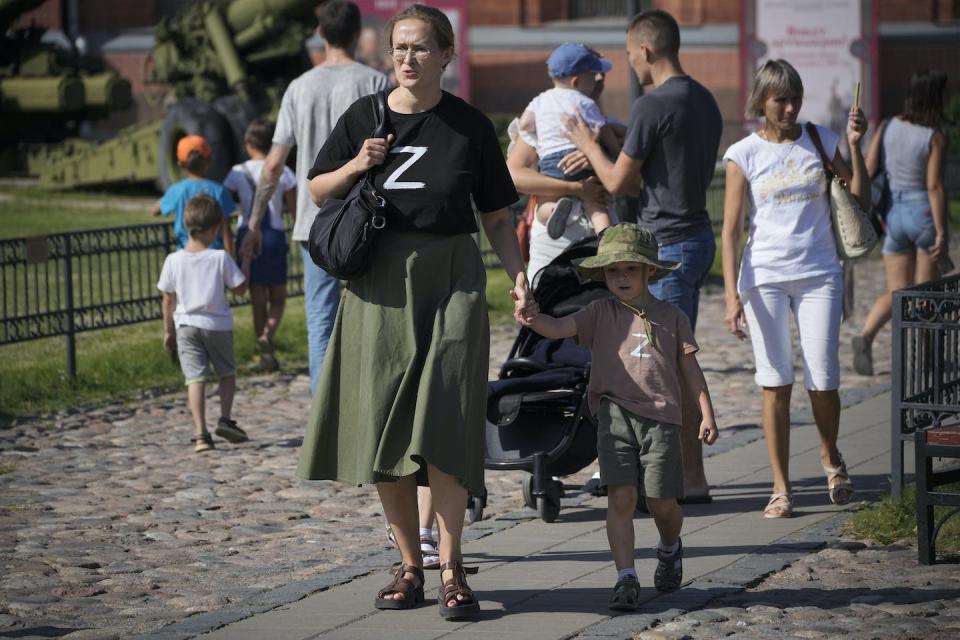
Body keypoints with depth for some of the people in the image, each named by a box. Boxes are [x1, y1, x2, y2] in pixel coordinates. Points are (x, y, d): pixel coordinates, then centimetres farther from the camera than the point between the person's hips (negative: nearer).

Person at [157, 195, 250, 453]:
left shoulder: (173, 260, -5)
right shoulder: (220, 258, -11)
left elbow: (168, 300, 2)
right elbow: (240, 288, -3)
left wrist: (168, 331, 13)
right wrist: (246, 262, 10)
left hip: (186, 325, 1)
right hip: (218, 325, -1)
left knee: (196, 378, -2)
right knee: (227, 373, 20)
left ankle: (200, 433, -10)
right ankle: (225, 419, 7)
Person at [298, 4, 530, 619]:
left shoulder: (469, 126, 0)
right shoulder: (365, 117, 4)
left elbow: (496, 217, 5)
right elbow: (318, 192, 12)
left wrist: (517, 271, -9)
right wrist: (356, 167, -7)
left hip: (450, 279, -2)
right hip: (380, 283, 2)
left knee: (443, 425, -11)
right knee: (382, 430, 3)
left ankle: (451, 569, -6)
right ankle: (410, 565, 15)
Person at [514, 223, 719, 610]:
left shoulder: (671, 317, 9)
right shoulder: (601, 314, 6)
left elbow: (690, 369, 14)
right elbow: (559, 328, -9)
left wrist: (707, 414, 9)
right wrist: (533, 319, -31)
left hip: (661, 418, 0)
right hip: (615, 416, 0)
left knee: (662, 502, 2)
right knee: (621, 497, -9)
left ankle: (670, 548, 35)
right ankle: (626, 578, -4)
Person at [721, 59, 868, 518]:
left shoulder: (820, 140, 6)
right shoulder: (744, 154, 0)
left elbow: (860, 200, 5)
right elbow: (731, 230, -1)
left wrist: (855, 148, -7)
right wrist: (732, 295, -9)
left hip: (819, 275, 1)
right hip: (765, 277, -1)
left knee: (823, 381, -2)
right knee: (776, 382, -1)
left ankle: (830, 457, 27)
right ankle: (781, 488, 6)